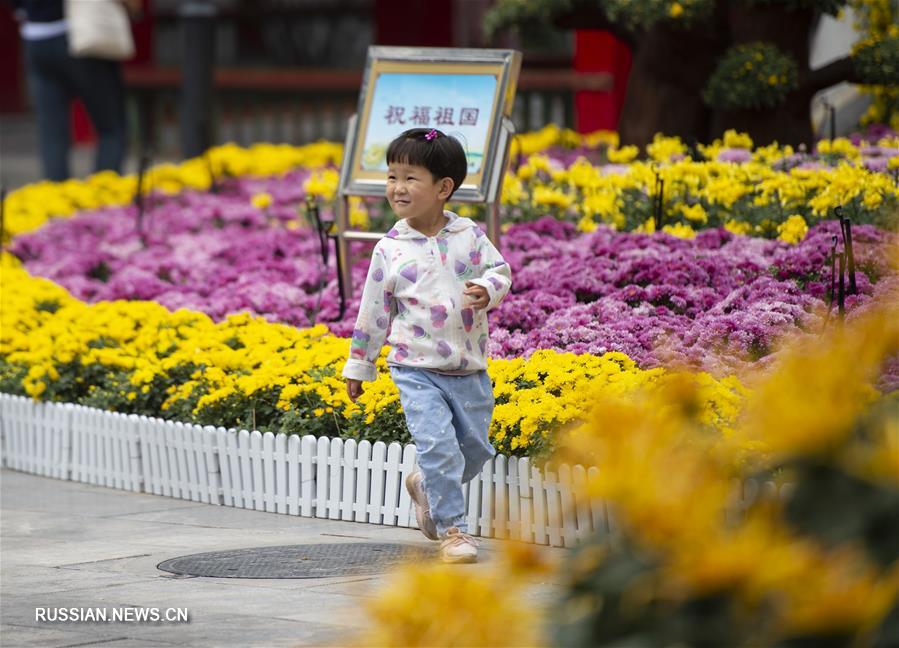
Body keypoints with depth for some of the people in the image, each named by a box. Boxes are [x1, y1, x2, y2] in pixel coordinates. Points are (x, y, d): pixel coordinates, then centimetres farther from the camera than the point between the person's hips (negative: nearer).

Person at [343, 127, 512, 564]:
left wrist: (486, 290, -21)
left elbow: (500, 272, 3)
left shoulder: (469, 235, -1)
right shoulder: (390, 250, -3)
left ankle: (426, 485, 40)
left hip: (469, 368, 3)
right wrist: (358, 367, 9)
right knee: (438, 445, -16)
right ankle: (452, 531, -7)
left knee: (476, 449, 12)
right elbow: (373, 312, 5)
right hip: (416, 369, -3)